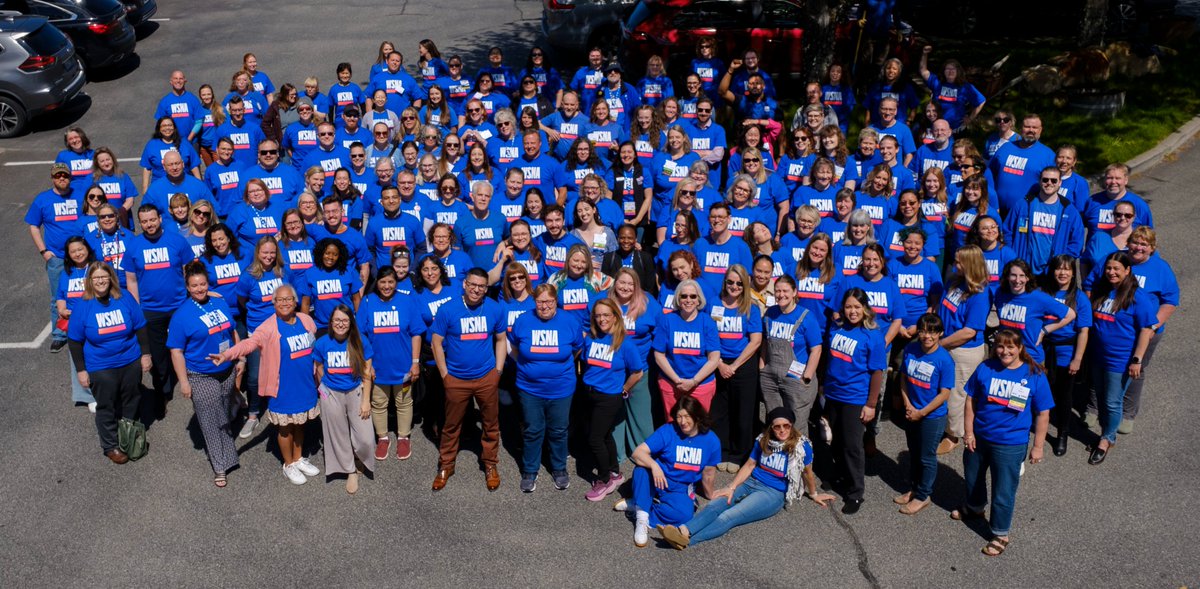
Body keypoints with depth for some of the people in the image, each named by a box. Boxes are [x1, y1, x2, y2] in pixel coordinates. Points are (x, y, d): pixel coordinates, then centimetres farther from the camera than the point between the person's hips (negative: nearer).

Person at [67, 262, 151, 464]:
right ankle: (110, 446, 24)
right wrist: (80, 370, -5)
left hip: (131, 362, 3)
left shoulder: (125, 298, -5)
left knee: (131, 403, 17)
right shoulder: (82, 307, -10)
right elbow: (75, 341, -5)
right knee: (106, 408, 8)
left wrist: (145, 354, 2)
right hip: (101, 368, -2)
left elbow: (140, 328, 3)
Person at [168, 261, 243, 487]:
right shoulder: (182, 315, -14)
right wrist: (183, 382, -14)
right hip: (201, 378, -5)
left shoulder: (221, 303, 2)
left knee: (227, 415, 21)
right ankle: (220, 467, 12)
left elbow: (233, 332, 13)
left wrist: (240, 359, 10)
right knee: (211, 422, 3)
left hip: (227, 372, 5)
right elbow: (176, 351, -13)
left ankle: (225, 447, 47)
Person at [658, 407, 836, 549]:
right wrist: (731, 488, 0)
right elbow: (749, 465, 11)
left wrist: (813, 494, 23)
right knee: (714, 505, -24)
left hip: (773, 493, -5)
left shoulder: (801, 445, -7)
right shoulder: (763, 440, 7)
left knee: (728, 517, -29)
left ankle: (687, 540, -47)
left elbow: (807, 472, 8)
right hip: (751, 483, 5)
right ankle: (683, 530, -47)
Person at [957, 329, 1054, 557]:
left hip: (1010, 445, -3)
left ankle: (1000, 535, 26)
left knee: (1003, 491, 6)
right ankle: (974, 508, 54)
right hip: (979, 437, 4)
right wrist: (969, 432, -2)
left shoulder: (1035, 375, -13)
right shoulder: (985, 369, -8)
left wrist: (1037, 446, -5)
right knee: (972, 477, 25)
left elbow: (1043, 414, -7)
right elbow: (971, 400, -1)